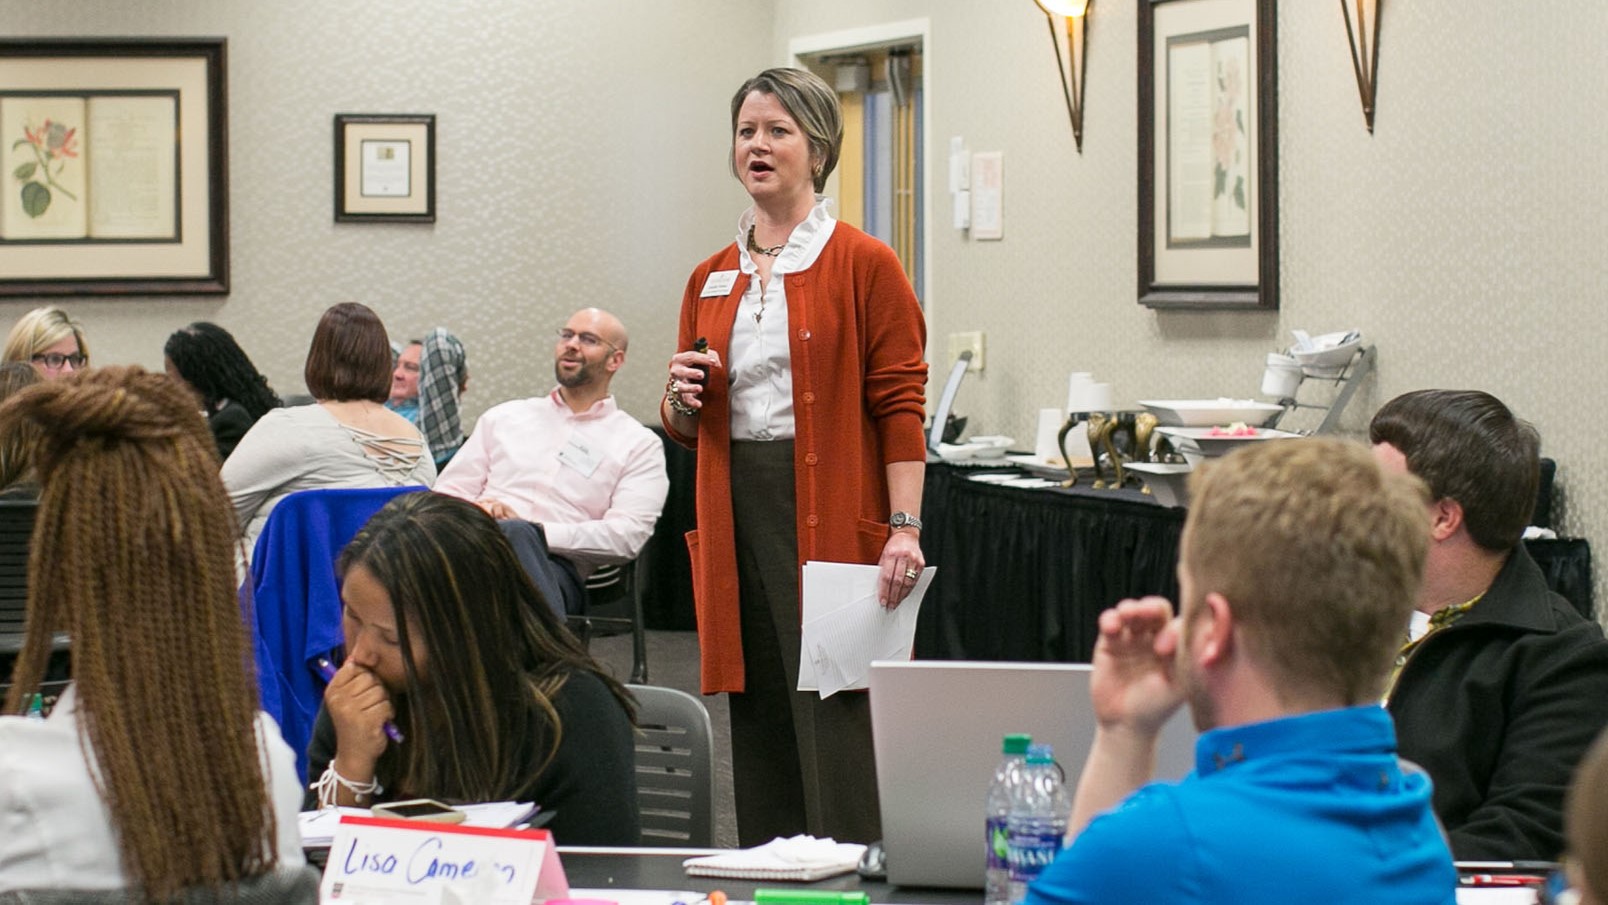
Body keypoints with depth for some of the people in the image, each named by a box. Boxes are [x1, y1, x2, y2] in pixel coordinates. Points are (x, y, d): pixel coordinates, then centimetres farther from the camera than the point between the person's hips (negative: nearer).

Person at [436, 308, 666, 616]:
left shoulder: (639, 444, 17)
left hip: (555, 563, -2)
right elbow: (447, 493, 24)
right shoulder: (504, 418, 29)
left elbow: (627, 534, 1)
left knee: (517, 536, -40)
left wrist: (536, 531, -12)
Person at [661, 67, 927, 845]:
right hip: (737, 516, 6)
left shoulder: (864, 266, -2)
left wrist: (905, 528, -15)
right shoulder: (711, 280, 14)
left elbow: (900, 407, -7)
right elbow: (687, 429, 21)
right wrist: (681, 401, -2)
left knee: (835, 725, -7)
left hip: (831, 518, -5)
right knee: (759, 723, 8)